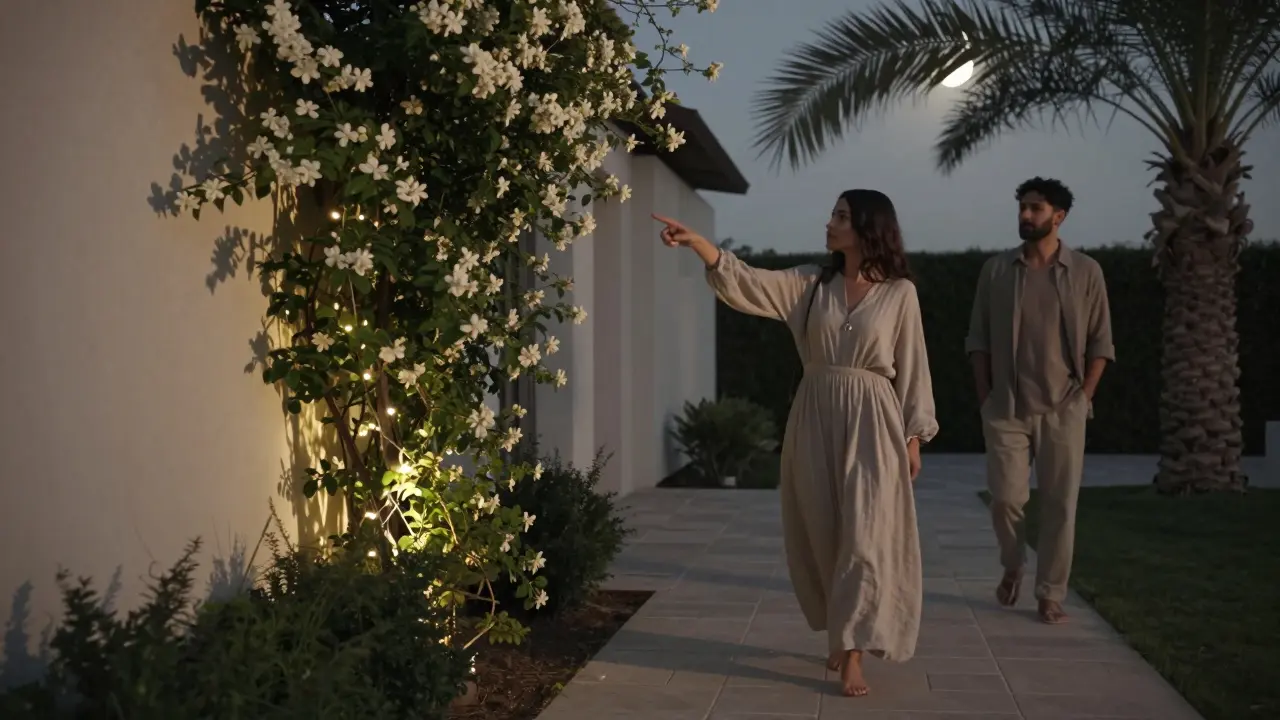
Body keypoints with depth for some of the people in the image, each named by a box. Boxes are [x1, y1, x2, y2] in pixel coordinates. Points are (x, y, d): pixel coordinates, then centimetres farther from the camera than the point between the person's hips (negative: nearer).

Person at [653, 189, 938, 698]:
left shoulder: (899, 292, -1)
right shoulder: (810, 283, 6)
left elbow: (912, 367, 1)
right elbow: (746, 282, -4)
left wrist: (913, 437, -1)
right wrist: (695, 242, -16)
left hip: (871, 421, -3)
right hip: (816, 417, 3)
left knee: (864, 535, -8)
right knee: (823, 533, 8)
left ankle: (852, 653, -5)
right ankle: (842, 635, 25)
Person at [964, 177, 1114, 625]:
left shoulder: (1085, 272, 2)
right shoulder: (996, 270, 4)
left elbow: (1100, 342, 3)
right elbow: (978, 338, 6)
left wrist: (1083, 398, -4)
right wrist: (986, 397, 0)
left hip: (1063, 409, 0)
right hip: (1006, 409, 1)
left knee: (1059, 504, 1)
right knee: (1006, 497, -2)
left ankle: (1050, 595, 11)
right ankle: (1012, 566, 26)